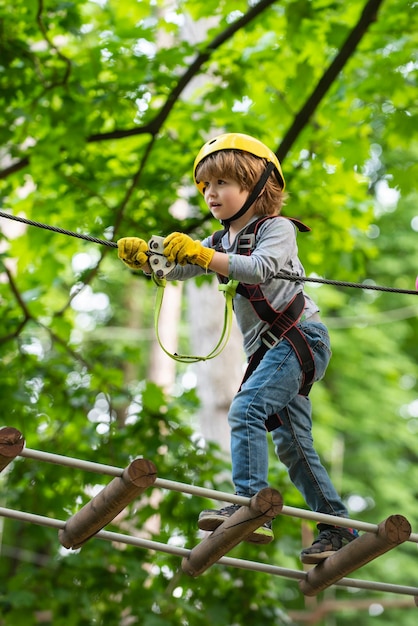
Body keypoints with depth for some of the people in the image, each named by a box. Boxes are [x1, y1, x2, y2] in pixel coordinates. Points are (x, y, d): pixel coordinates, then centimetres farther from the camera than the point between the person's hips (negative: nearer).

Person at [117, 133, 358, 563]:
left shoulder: (276, 228, -6)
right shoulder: (220, 243, 16)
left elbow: (260, 269, -27)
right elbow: (177, 270, 2)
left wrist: (202, 255, -36)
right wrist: (144, 257, -17)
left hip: (301, 336, -9)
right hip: (267, 349, 9)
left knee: (246, 408, -25)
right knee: (292, 443, 9)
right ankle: (337, 526, 15)